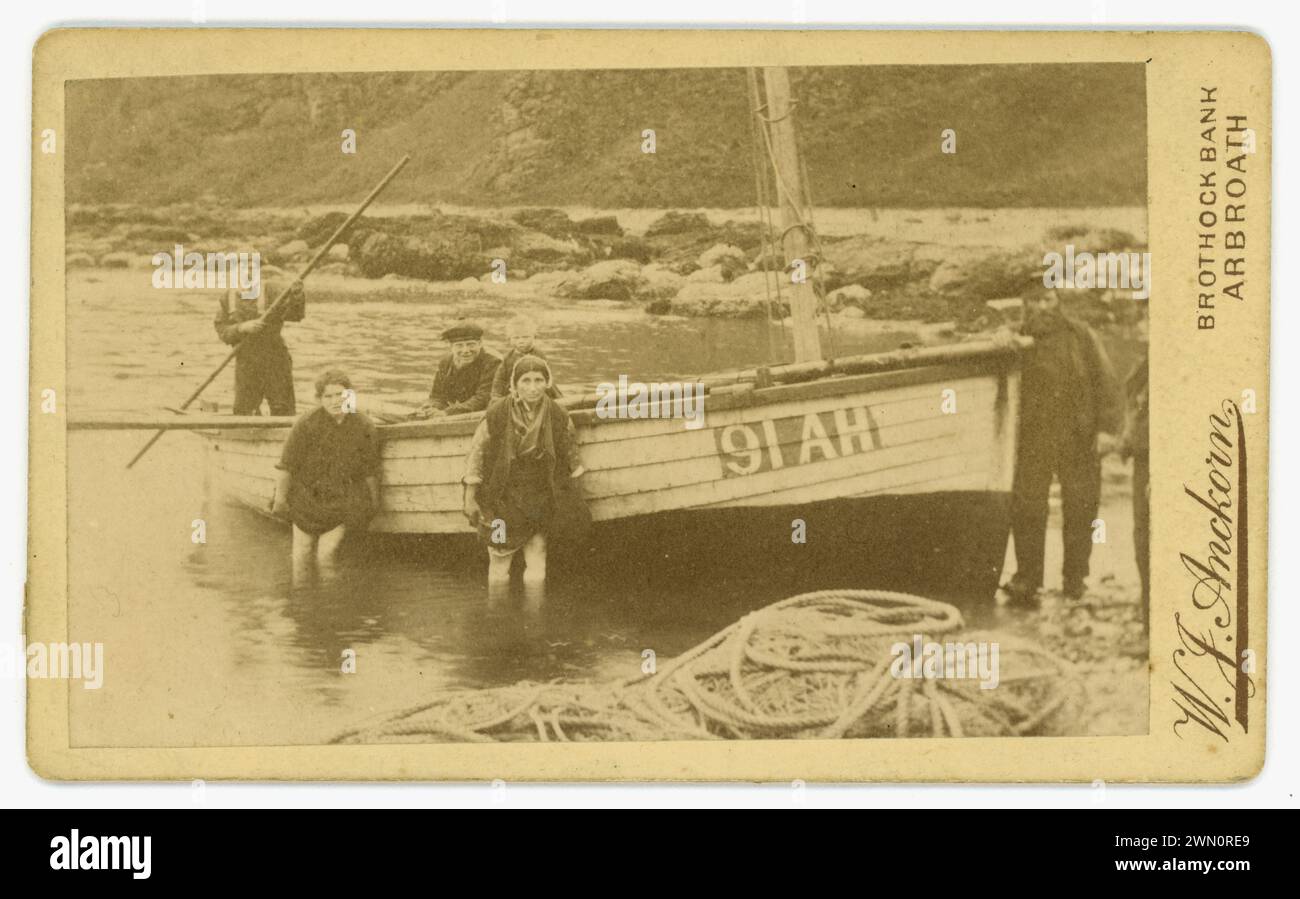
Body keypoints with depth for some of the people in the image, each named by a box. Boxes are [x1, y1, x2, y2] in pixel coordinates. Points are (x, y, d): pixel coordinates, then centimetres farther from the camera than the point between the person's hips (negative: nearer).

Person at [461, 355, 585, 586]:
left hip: (540, 503, 1)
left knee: (537, 572, 1)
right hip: (503, 500, -1)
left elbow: (569, 455, 8)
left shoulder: (558, 417, -8)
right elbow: (476, 452, -2)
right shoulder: (497, 414, -14)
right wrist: (470, 498, -1)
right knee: (498, 569, 6)